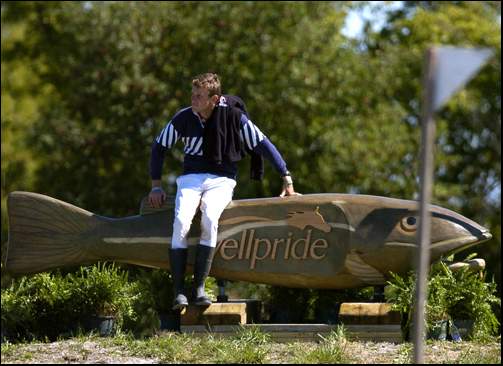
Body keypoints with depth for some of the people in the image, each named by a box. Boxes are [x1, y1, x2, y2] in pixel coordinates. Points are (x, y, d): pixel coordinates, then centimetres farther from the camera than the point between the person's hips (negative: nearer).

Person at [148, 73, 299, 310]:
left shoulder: (233, 116, -5)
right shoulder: (183, 118, 2)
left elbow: (263, 145, 1)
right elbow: (159, 146, 16)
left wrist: (287, 180, -1)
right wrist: (156, 186, 10)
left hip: (221, 181, -2)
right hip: (190, 178, 2)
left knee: (210, 219, -33)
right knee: (181, 222, -28)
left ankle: (199, 288, -29)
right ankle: (178, 291, -28)